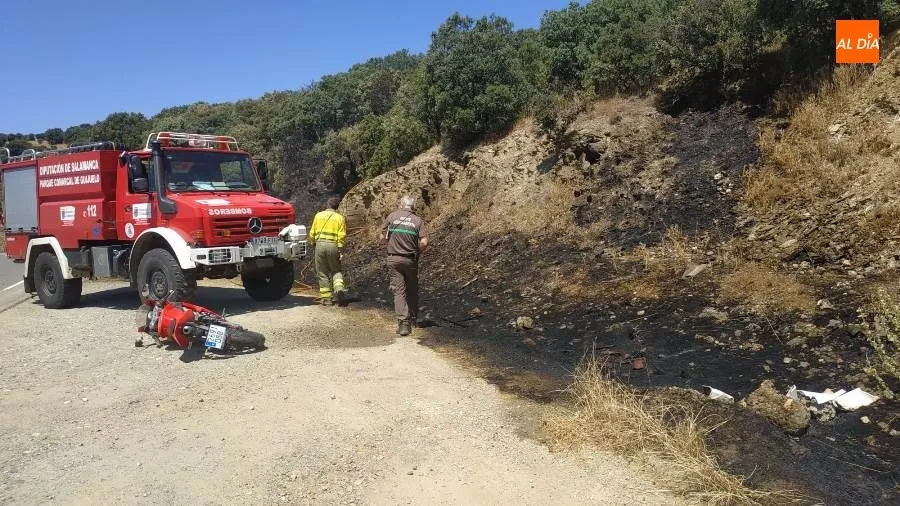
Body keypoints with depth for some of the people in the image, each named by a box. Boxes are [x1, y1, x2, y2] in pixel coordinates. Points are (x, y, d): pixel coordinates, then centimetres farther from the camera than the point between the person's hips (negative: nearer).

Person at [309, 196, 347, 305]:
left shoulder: (318, 215, 8)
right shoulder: (339, 218, 4)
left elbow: (312, 233, 8)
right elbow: (342, 236, -3)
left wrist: (312, 243, 22)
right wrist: (340, 250, 0)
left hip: (320, 244, 1)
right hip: (333, 245, -1)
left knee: (322, 273, 7)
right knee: (336, 270, 15)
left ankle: (326, 298, 6)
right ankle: (339, 287, -12)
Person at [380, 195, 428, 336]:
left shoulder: (392, 216, 1)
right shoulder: (418, 221, 0)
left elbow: (383, 237, 4)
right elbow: (424, 242, -10)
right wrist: (417, 252, 8)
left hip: (393, 258, -1)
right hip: (411, 260, 1)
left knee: (398, 290, 1)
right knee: (412, 290, 18)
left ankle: (403, 323, -8)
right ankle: (414, 318, 32)